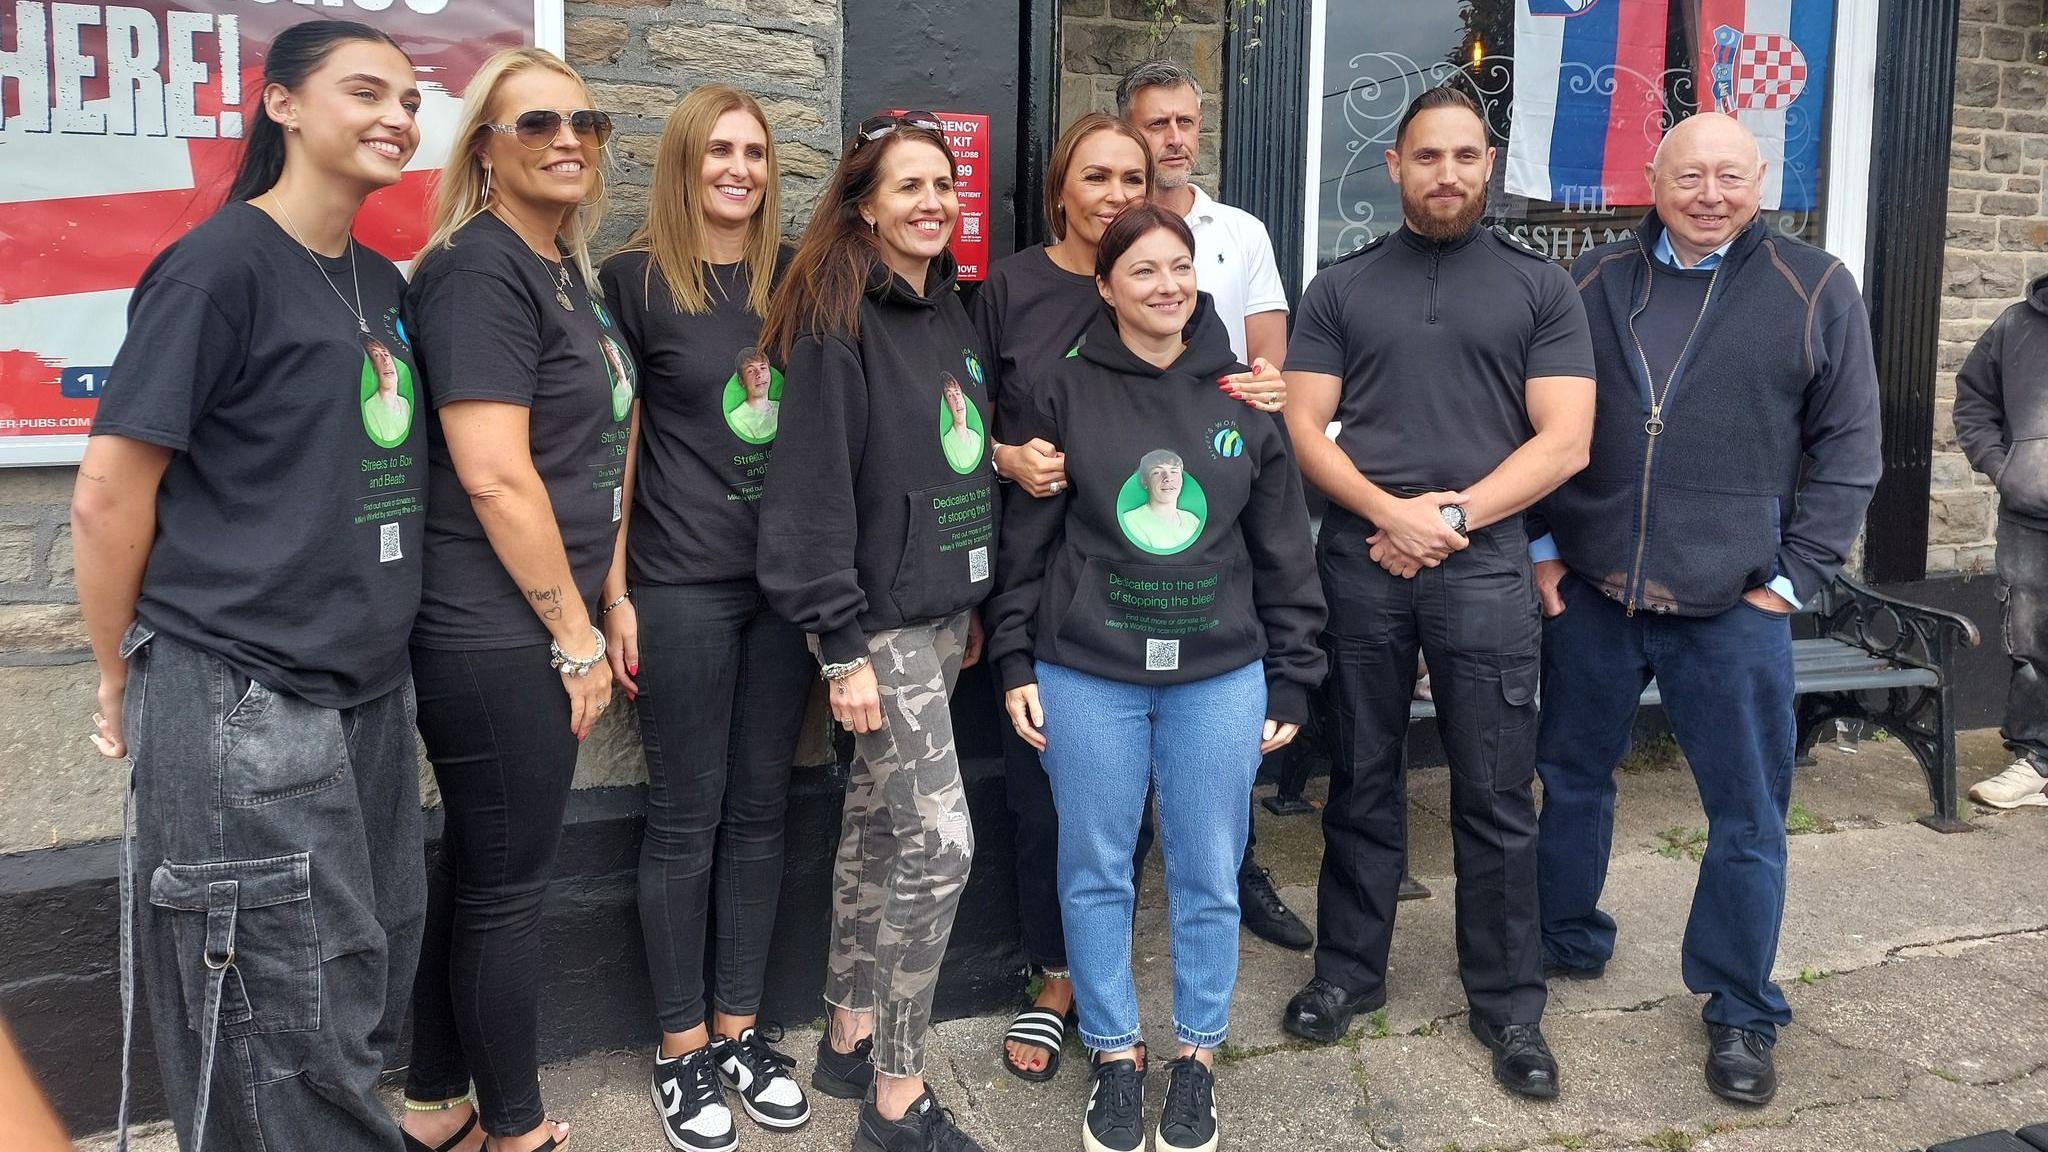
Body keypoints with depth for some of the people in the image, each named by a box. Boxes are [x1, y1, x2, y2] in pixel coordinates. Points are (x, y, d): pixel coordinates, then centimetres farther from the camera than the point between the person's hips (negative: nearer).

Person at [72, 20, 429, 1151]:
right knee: (291, 1027, 1)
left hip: (369, 688, 8)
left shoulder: (383, 284, 12)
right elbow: (108, 496, -11)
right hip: (242, 701, -8)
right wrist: (123, 681, -3)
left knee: (373, 977, 17)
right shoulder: (218, 265, -12)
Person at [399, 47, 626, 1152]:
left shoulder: (564, 268, 14)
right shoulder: (480, 270, -15)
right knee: (507, 884, 5)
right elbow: (493, 475, -21)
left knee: (476, 867, 18)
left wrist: (593, 606, 16)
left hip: (534, 625, 9)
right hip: (495, 635, -9)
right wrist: (577, 637, -14)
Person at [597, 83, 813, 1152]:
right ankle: (682, 1050, 19)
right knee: (686, 816, 5)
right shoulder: (637, 279, -3)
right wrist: (614, 592, -8)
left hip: (788, 580, 4)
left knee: (759, 808, 11)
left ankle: (739, 1030, 25)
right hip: (680, 585, -4)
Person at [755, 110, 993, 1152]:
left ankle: (850, 1039, 30)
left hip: (943, 610, 8)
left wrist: (976, 605, 16)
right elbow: (812, 490, -16)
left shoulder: (953, 316, 12)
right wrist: (842, 646, -18)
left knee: (877, 823, 15)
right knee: (940, 843, -9)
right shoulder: (836, 323, -12)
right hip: (879, 621, -8)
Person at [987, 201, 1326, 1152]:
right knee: (1096, 875, 9)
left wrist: (1290, 682, 5)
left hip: (1220, 678, 1)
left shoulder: (1244, 398, 4)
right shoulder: (1066, 394, 0)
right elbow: (1026, 539, 3)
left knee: (1207, 877, 10)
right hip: (1086, 678, -1)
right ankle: (1115, 1056, 27)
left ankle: (1196, 1057, 28)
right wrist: (1016, 661, 0)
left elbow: (1284, 553, 6)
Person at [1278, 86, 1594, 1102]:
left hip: (1484, 568, -1)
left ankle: (1507, 1003, 18)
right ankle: (1348, 969, 25)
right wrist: (1393, 514, -13)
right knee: (1362, 781, 11)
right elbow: (1304, 428, 1)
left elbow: (1564, 441, -2)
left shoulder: (1540, 288, 5)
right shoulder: (1341, 288, 8)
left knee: (1496, 799, 4)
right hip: (1359, 563, 1)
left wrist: (1452, 517, -11)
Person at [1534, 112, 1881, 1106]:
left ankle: (1741, 1014, 22)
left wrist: (1795, 577, -4)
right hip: (1590, 595, 2)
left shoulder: (1815, 290, 0)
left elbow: (1847, 447, 1)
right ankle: (1568, 945, 36)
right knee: (1573, 781, 15)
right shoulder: (1592, 283, 6)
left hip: (1733, 611, -2)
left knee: (1749, 817, 5)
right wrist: (1539, 547, 3)